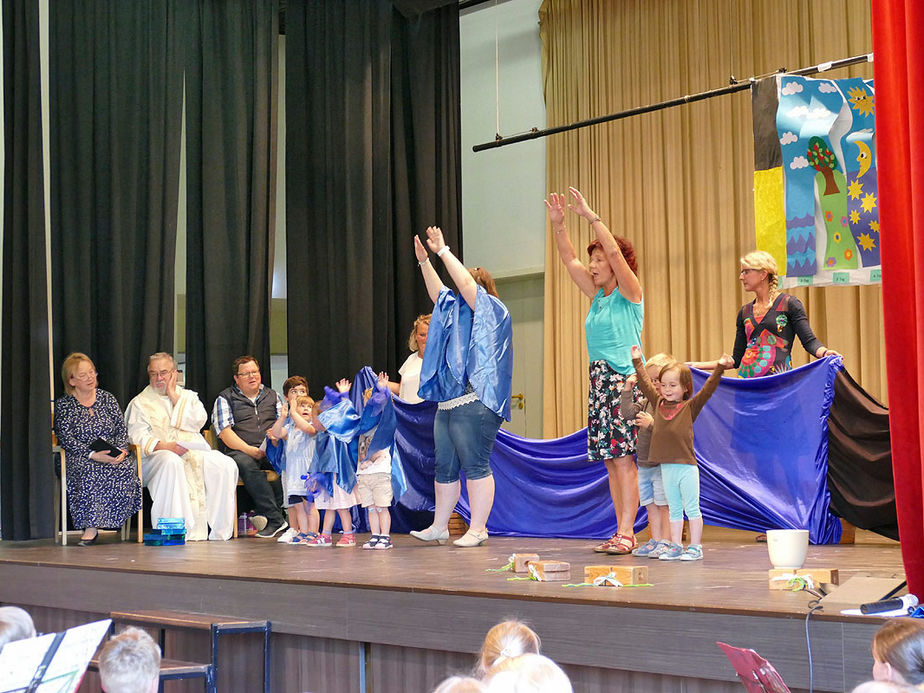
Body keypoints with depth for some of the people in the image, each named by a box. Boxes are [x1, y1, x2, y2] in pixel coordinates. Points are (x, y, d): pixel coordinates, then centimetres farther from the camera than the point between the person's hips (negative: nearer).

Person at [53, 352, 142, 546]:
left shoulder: (107, 398, 15)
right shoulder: (63, 404, 5)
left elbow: (122, 430, 10)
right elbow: (66, 439, -6)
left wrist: (120, 450, -12)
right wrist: (93, 454, -21)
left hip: (113, 456, 3)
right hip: (80, 457, -3)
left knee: (127, 468, -31)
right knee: (90, 470, -38)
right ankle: (91, 526, -33)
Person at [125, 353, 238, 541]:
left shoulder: (188, 396, 24)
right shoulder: (140, 403, 15)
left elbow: (199, 421, 4)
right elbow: (138, 437, -1)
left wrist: (175, 398, 4)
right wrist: (164, 445, -18)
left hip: (196, 452, 3)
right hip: (159, 455, -3)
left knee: (226, 465, -26)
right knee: (171, 462, -40)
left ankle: (218, 531, -24)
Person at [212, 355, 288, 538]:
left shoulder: (272, 396, 22)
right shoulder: (225, 398, 10)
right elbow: (225, 433, -2)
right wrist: (251, 450, -14)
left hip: (271, 452, 3)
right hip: (240, 451, -3)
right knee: (246, 464, -38)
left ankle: (266, 512, -27)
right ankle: (276, 519, -41)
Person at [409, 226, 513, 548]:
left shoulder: (491, 310, -2)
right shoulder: (458, 313, 22)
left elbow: (466, 283, -11)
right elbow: (439, 293, 30)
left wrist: (443, 250, -5)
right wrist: (424, 261, 23)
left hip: (475, 403, -9)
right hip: (447, 403, 9)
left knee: (475, 466, -8)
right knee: (445, 468, 12)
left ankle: (477, 529, -4)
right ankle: (439, 526, 19)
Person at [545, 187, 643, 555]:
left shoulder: (630, 294, -2)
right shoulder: (598, 296, 17)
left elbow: (615, 251, -15)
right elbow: (569, 260, 16)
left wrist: (590, 214, -16)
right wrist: (558, 223, 6)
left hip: (625, 380, -8)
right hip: (600, 383, 8)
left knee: (624, 459, -12)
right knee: (611, 461, 5)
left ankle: (626, 533, -13)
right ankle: (623, 534, 6)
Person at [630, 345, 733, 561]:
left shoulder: (690, 406, -3)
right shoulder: (659, 403, 9)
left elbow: (708, 389, -13)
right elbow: (645, 383, 19)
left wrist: (719, 368, -24)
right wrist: (637, 361, 25)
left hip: (686, 466, -5)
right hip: (666, 467, 5)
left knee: (692, 509, 2)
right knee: (674, 509, 12)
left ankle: (695, 547, 8)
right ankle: (675, 547, 17)